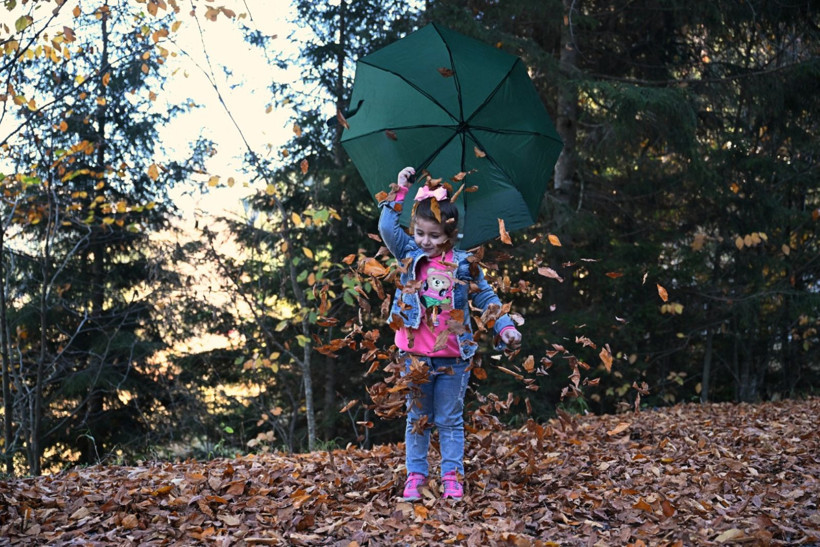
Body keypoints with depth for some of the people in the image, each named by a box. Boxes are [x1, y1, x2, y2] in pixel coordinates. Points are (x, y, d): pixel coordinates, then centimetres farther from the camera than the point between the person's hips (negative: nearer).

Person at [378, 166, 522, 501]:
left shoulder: (464, 265, 0)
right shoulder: (409, 255, 3)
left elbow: (486, 297, 7)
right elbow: (387, 227, -5)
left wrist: (504, 326, -4)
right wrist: (400, 192, -4)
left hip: (453, 359, -1)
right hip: (416, 356, 1)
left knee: (450, 420, 7)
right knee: (417, 419, 9)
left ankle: (452, 477, 12)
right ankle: (415, 476, 15)